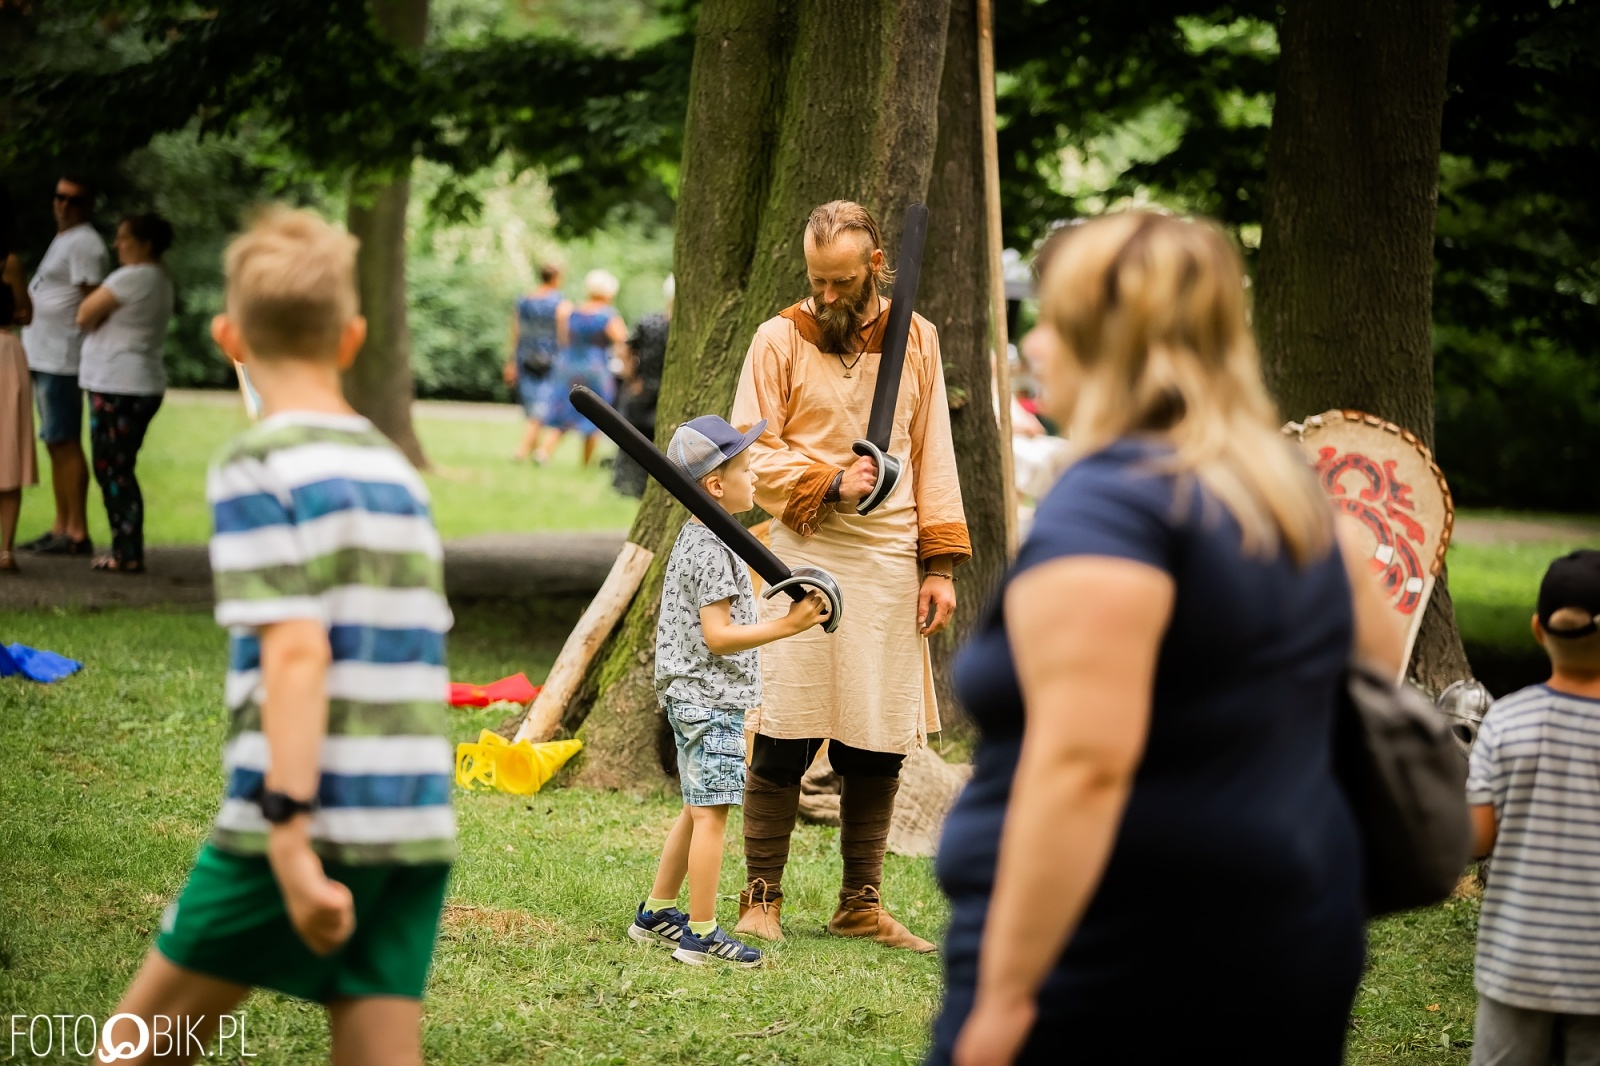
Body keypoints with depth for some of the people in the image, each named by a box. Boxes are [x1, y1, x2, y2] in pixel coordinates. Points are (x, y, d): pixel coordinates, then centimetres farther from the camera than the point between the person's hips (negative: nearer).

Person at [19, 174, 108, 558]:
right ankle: (61, 528, 19)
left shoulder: (84, 243, -11)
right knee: (55, 444, 13)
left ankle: (78, 533, -10)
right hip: (43, 357, 10)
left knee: (65, 443, -10)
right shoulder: (63, 240, 20)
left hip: (61, 359, -10)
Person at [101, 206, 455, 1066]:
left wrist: (288, 831, -21)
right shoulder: (394, 467, 15)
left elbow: (296, 650, -16)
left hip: (313, 823, -6)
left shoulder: (258, 466, -5)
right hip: (417, 827, 6)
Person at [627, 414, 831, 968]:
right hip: (711, 700, -11)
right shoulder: (713, 551, -19)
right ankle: (701, 935, -5)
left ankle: (656, 915, 27)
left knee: (697, 811, 18)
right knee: (711, 814, -7)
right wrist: (785, 625, -25)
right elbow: (717, 636, -23)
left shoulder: (692, 538, 13)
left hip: (690, 697, 11)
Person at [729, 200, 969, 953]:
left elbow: (934, 457, 12)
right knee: (784, 738, -5)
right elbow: (750, 453, 0)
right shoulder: (780, 339, 2)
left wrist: (940, 565, 5)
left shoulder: (916, 341, 11)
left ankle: (861, 903, 15)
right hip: (802, 554, -3)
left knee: (880, 744, 4)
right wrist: (826, 482, -15)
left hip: (890, 562, 3)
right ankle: (761, 900, 4)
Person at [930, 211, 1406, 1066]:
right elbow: (1382, 653, 27)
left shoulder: (1105, 502, -15)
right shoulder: (1291, 495, 11)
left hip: (1114, 970, -8)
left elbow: (1082, 762, -25)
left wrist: (1004, 993, -23)